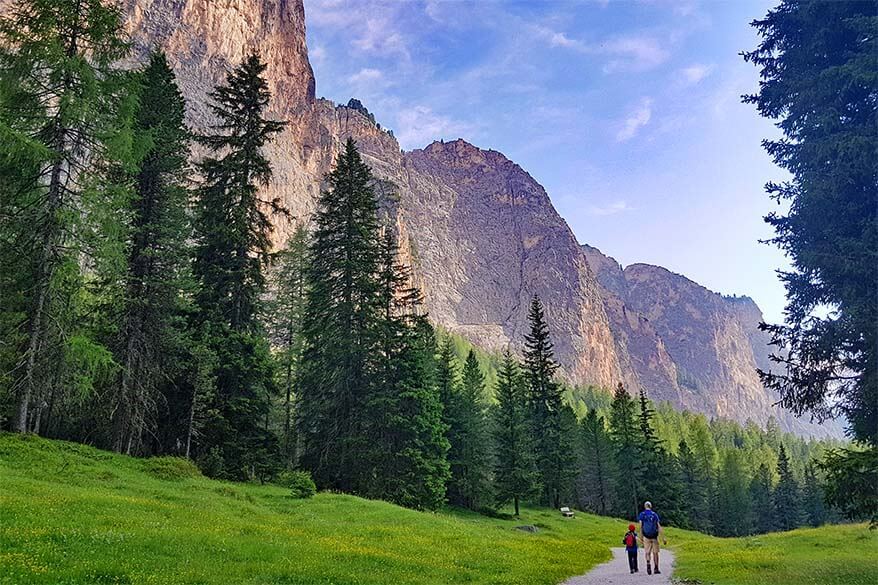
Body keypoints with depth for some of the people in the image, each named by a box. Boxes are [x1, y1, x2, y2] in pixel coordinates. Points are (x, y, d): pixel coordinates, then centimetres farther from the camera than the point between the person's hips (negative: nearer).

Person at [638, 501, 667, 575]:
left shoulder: (642, 514, 2)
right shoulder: (654, 514, 5)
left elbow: (641, 527, -4)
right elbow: (659, 527, 0)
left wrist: (641, 537, -1)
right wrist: (663, 538, 0)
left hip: (646, 536, -1)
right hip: (654, 536, 1)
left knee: (647, 552, 3)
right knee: (655, 553, 11)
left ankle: (648, 564, -23)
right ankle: (656, 569, 15)